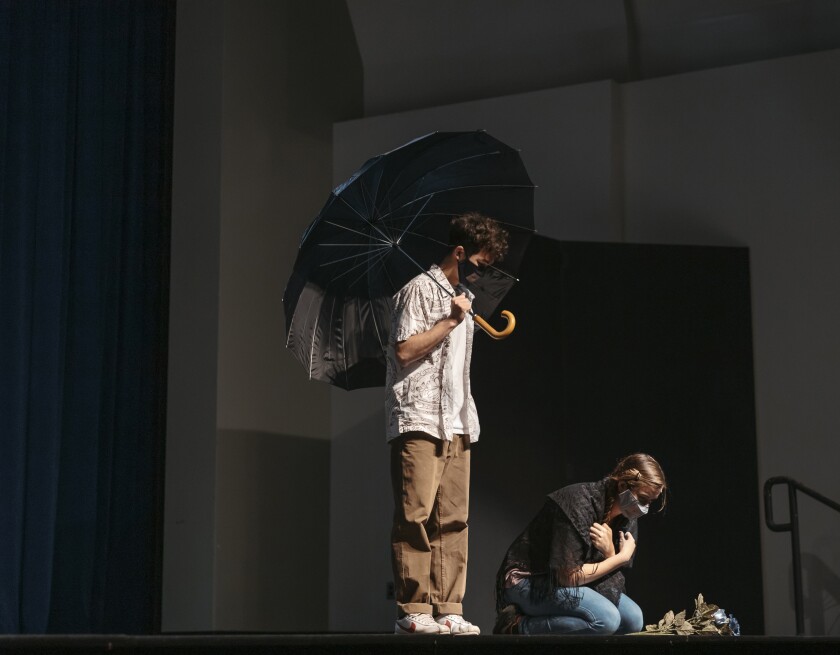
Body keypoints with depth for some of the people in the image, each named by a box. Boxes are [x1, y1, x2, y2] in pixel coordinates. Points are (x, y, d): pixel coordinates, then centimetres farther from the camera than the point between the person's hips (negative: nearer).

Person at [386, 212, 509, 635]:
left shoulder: (463, 298, 21)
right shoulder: (421, 290, -3)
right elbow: (405, 350, -11)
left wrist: (468, 419, 17)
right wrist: (450, 322, -10)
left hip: (456, 425, 8)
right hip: (418, 421, -8)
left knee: (453, 520, 2)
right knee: (416, 516, -9)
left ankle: (447, 610, 3)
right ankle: (412, 612, -8)